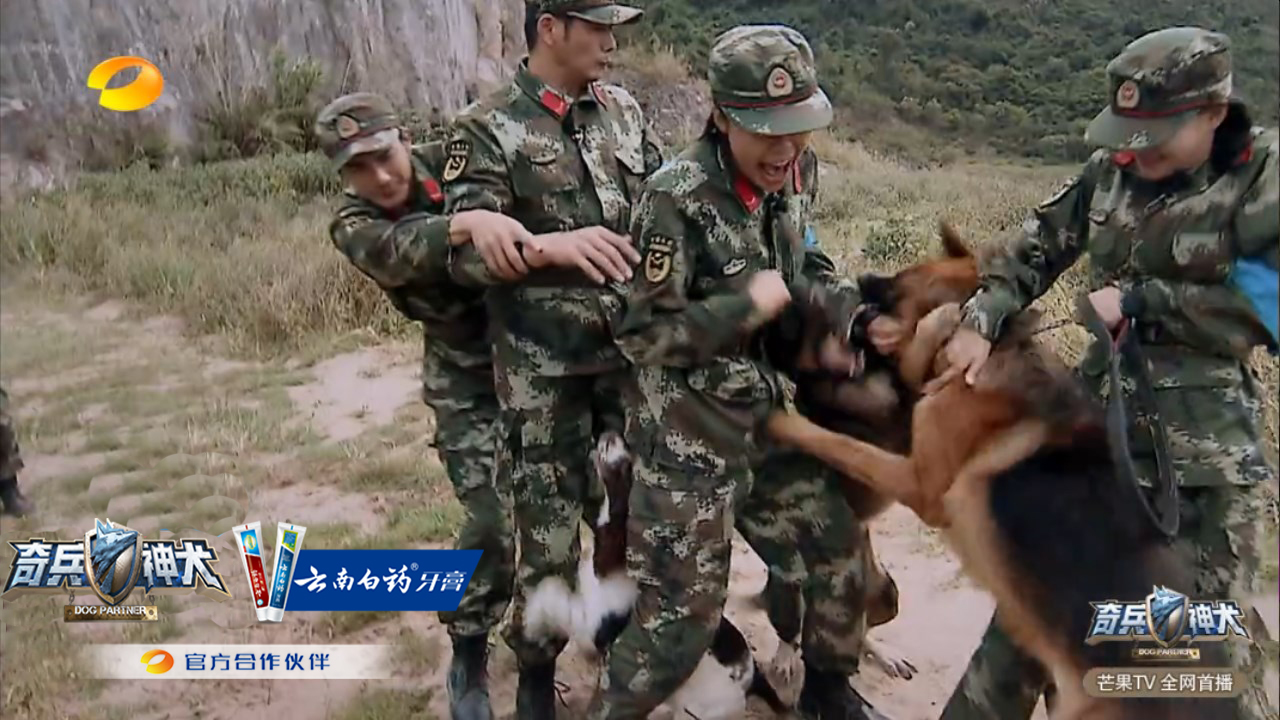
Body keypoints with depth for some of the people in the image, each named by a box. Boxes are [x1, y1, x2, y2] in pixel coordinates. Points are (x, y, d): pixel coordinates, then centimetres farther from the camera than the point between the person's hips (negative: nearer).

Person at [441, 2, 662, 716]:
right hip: (545, 368, -5)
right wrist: (558, 243, -32)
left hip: (633, 350, 5)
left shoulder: (626, 111, 9)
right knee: (550, 524, 4)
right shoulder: (488, 130, -7)